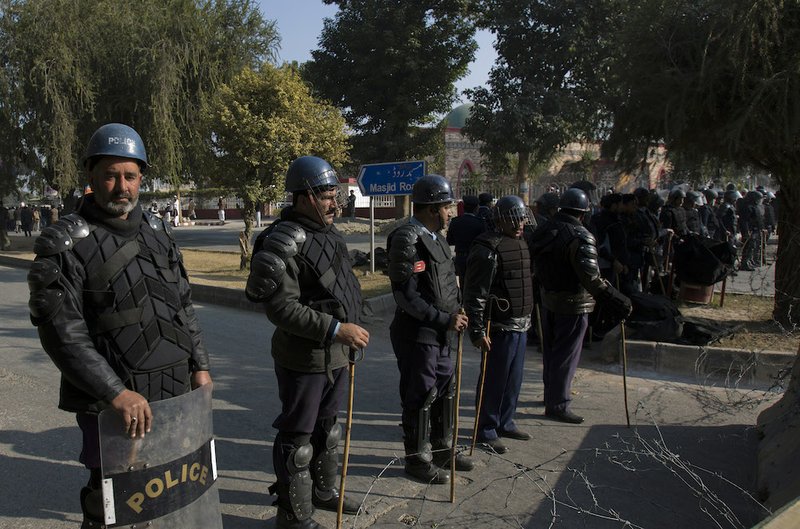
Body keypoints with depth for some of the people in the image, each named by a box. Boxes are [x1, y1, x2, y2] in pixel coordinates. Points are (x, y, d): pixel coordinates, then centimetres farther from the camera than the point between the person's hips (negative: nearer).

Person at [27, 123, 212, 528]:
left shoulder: (158, 233, 9)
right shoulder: (65, 243, -9)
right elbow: (61, 331, -16)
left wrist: (199, 365, 9)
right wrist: (116, 392, -23)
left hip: (176, 391, 5)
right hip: (113, 403, -5)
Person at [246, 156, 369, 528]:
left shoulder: (330, 232, 9)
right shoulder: (284, 242, -19)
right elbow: (280, 306, -24)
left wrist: (352, 333, 18)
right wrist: (336, 329, -26)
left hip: (337, 355, 9)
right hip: (304, 359, -9)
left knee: (326, 426, 23)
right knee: (298, 436, 5)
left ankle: (324, 490, 42)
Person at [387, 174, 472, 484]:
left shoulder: (436, 237, 11)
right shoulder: (407, 240, -19)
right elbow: (406, 296, -23)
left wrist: (456, 313, 6)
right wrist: (446, 319, -19)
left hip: (439, 332, 9)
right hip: (416, 333, -9)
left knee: (446, 390, 19)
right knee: (420, 397, 3)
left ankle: (442, 448, 35)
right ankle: (418, 459, 20)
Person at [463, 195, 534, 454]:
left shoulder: (520, 243, 14)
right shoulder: (488, 249, -16)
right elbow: (475, 295, -18)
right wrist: (477, 331, -20)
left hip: (520, 325, 9)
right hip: (499, 327, -9)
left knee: (514, 379, 17)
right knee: (494, 381, 1)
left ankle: (505, 423, 33)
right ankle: (486, 431, 16)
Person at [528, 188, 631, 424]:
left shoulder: (543, 231, 3)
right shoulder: (580, 237, -21)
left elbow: (536, 267, 11)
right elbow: (591, 278, -29)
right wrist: (616, 301, -27)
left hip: (549, 299, 8)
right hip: (573, 304, -8)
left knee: (551, 351, 21)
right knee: (566, 356, 2)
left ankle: (551, 393, 37)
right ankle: (558, 405, 10)